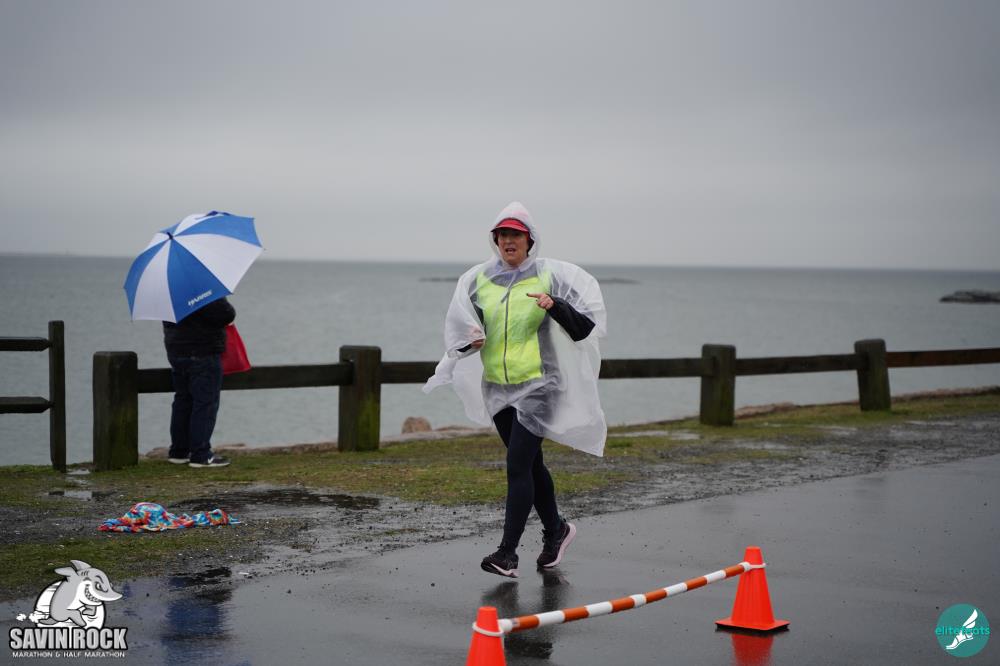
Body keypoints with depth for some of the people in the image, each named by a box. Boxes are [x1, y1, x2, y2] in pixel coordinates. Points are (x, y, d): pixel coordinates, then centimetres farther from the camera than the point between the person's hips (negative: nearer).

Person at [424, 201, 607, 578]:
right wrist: (471, 340, -7)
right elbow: (458, 326, 15)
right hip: (497, 387, 5)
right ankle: (555, 529, 37)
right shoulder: (478, 279, 6)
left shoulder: (551, 275, -5)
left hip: (537, 384, -5)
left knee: (517, 466, -13)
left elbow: (585, 327, -7)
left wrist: (555, 305, -25)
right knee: (530, 464, 17)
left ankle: (507, 552, -11)